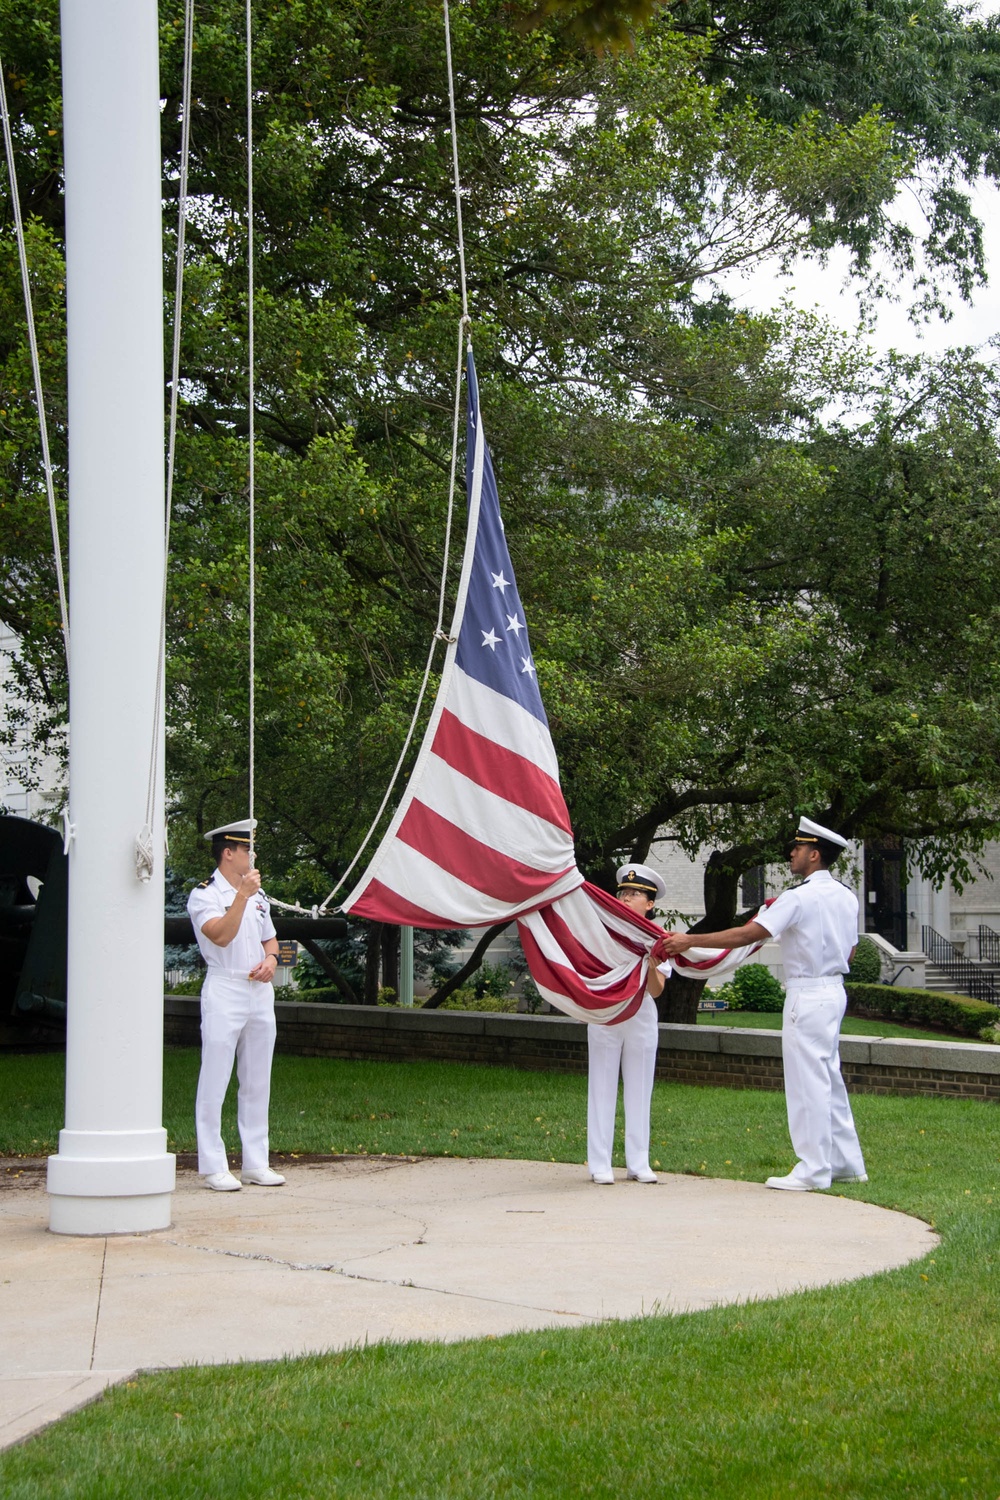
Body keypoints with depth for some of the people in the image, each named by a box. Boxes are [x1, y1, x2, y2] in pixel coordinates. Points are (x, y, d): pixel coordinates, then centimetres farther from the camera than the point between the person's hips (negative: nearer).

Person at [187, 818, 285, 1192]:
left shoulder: (258, 895, 17)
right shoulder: (204, 895, -5)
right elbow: (221, 935, -19)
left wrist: (270, 959, 2)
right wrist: (241, 895, -24)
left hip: (260, 991, 7)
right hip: (224, 991, -7)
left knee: (258, 1081, 9)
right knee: (215, 1081, -6)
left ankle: (256, 1163, 15)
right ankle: (214, 1167, -2)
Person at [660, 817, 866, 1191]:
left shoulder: (799, 898, -16)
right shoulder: (846, 897, 10)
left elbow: (747, 934, -20)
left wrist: (690, 940, -16)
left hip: (807, 995, -9)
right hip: (834, 989, 9)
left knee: (807, 1081, -5)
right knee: (828, 1079, 15)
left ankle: (813, 1170, -2)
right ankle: (846, 1163, 20)